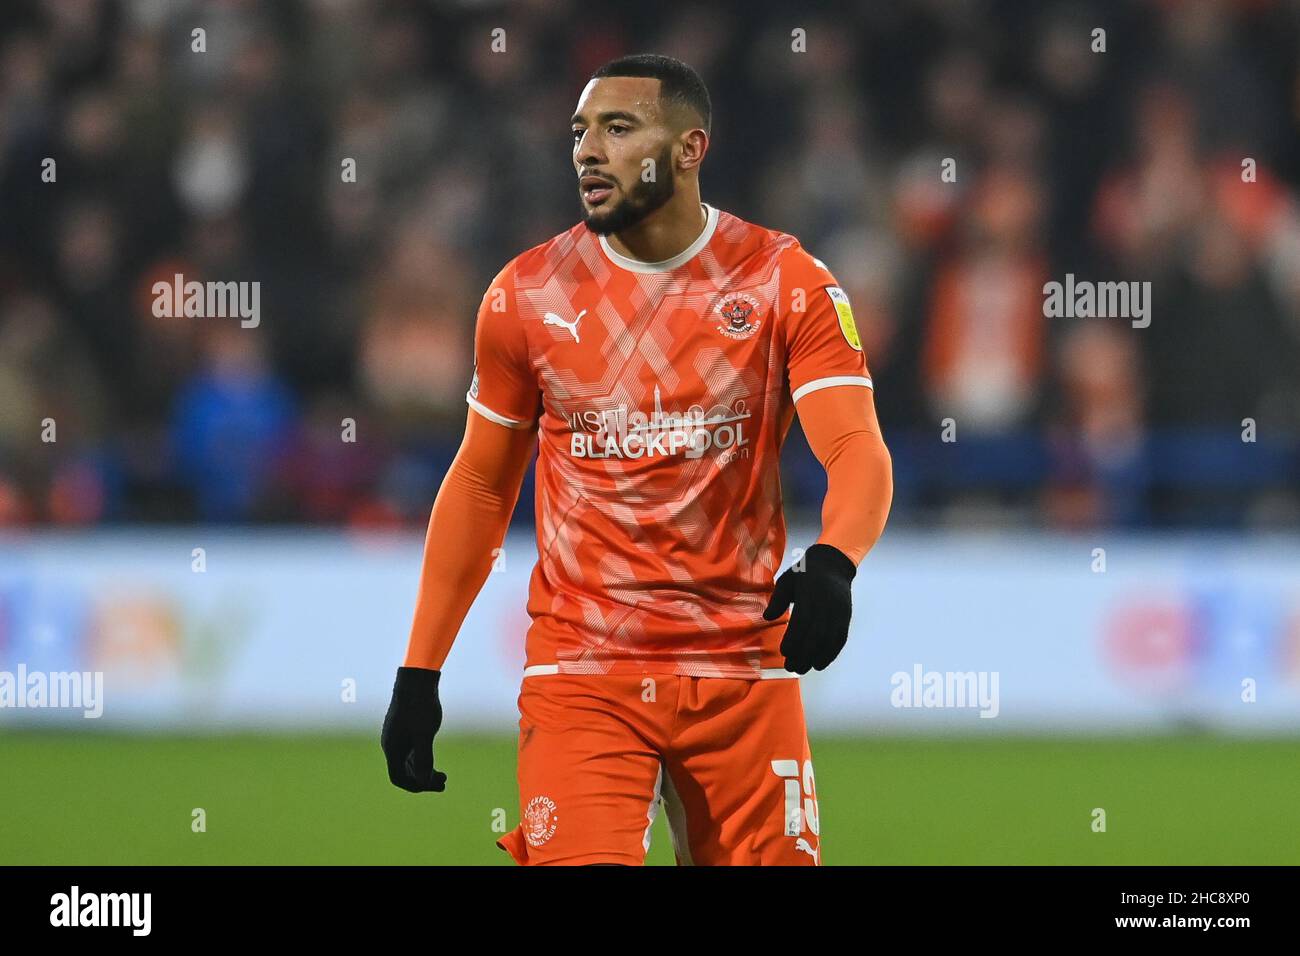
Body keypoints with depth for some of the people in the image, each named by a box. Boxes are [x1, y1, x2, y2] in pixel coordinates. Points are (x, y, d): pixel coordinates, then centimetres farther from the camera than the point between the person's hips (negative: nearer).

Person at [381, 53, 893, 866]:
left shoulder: (785, 283, -3)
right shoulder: (527, 295, 3)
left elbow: (857, 450, -13)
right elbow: (480, 487, 12)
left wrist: (833, 566, -35)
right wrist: (419, 675, 9)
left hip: (744, 671, 0)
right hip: (580, 670, 0)